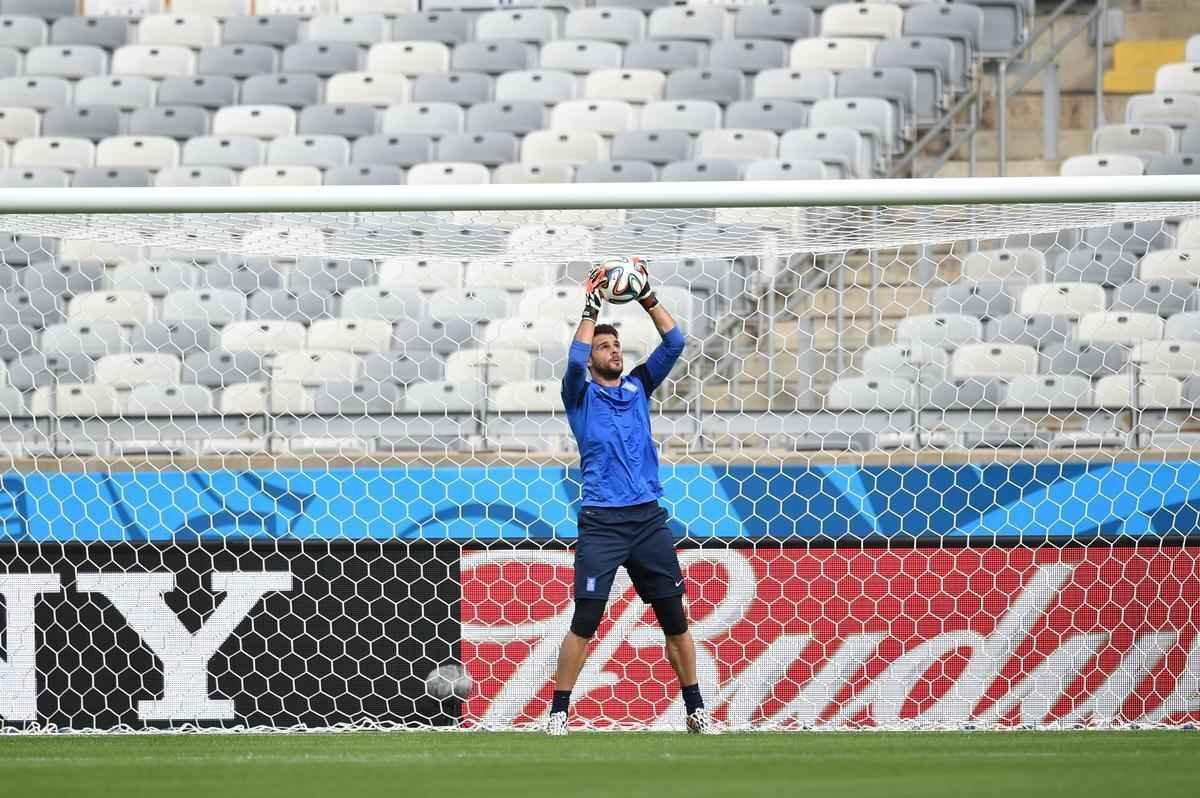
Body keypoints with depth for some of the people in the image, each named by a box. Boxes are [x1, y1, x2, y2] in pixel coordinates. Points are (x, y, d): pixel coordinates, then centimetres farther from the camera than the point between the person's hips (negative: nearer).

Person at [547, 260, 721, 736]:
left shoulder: (638, 387, 15)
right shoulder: (581, 394, 5)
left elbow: (673, 344, 8)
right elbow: (575, 361, -16)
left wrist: (647, 297, 2)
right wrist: (592, 309, -12)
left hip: (649, 520, 4)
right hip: (601, 523, -4)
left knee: (675, 619, 5)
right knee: (585, 622, -8)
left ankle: (696, 712, 12)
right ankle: (558, 715, -3)